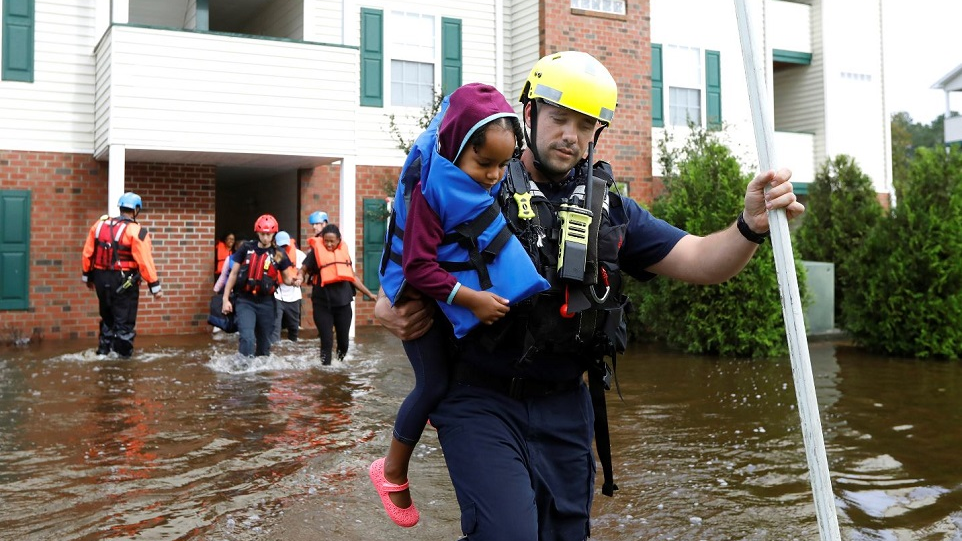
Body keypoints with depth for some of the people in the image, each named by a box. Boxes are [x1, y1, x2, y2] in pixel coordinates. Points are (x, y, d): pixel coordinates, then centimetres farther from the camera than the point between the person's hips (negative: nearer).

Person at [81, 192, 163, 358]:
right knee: (124, 317, 5)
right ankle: (123, 350, 10)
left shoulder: (99, 225, 5)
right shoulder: (136, 231, -13)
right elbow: (145, 261, -18)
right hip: (124, 280, -6)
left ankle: (104, 348, 29)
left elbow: (88, 253, 9)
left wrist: (88, 276, 20)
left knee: (107, 315, 22)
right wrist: (155, 286, -14)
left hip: (101, 277, 6)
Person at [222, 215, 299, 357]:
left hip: (266, 302, 2)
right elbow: (234, 274, 4)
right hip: (245, 301, -2)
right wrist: (226, 299, 1)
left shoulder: (278, 254, 1)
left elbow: (286, 277, 9)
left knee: (264, 341, 12)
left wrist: (293, 280, -16)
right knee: (247, 338, -20)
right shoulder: (246, 249, -1)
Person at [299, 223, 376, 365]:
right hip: (322, 304, -3)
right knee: (327, 340, -3)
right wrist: (300, 279, -28)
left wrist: (369, 294, 16)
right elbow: (304, 270, -4)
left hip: (343, 303, 3)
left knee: (343, 339, 11)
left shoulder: (343, 250, 8)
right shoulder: (316, 251, -3)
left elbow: (352, 276, 15)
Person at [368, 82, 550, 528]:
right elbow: (419, 268, -30)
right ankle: (392, 471, 16)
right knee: (435, 383, -5)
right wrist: (470, 299, -34)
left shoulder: (495, 182, -6)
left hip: (475, 287, 7)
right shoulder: (429, 189, -28)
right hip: (424, 295, -7)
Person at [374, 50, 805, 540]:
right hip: (482, 401, -4)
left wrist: (751, 225, -20)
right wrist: (390, 306, -14)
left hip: (565, 407, 5)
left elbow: (700, 262, 0)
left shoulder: (608, 210, 7)